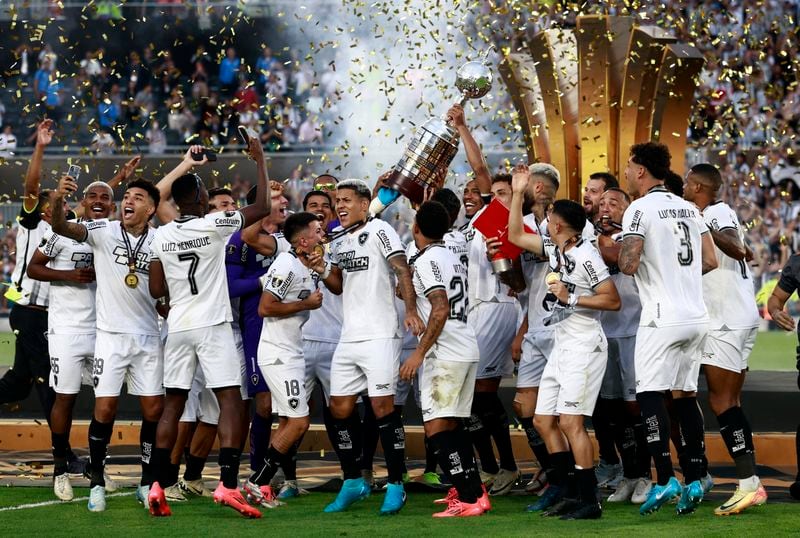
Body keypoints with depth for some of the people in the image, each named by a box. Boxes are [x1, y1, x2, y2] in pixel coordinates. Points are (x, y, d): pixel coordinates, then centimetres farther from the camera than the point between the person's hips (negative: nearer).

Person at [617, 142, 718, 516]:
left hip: (663, 317, -7)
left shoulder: (641, 209, -8)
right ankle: (694, 481, 10)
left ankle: (665, 480, -12)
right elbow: (710, 261, 15)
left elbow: (628, 265, -17)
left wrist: (612, 251, 4)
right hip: (696, 315, 7)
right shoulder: (689, 210, 14)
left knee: (650, 395, -5)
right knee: (685, 395, 12)